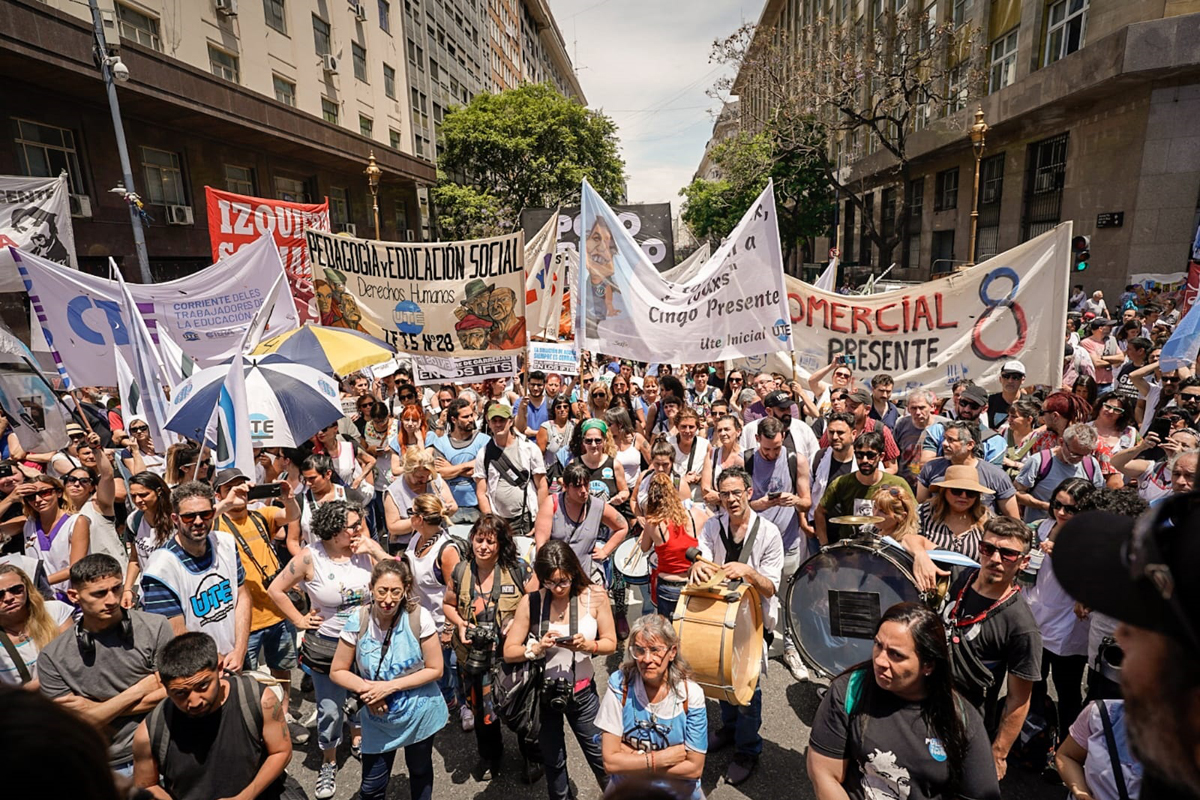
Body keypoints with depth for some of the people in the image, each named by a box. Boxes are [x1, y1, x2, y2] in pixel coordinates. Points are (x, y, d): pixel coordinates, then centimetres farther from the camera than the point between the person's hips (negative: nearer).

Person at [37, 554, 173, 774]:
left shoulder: (155, 628, -5)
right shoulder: (52, 657, 2)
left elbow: (173, 694, -8)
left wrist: (96, 710, -5)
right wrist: (140, 690, -6)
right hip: (106, 769, 3)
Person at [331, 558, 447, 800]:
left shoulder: (419, 617, -22)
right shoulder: (357, 622, -17)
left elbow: (435, 669, -15)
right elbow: (337, 672, -6)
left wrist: (390, 686, -22)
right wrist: (366, 689, -22)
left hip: (419, 713, 0)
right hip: (378, 718, 1)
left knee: (420, 771, 23)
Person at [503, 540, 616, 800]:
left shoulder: (594, 596, -14)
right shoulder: (531, 602, -17)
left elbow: (610, 644, -8)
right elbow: (509, 652, -12)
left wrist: (587, 646, -27)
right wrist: (537, 648, -30)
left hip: (582, 691, 0)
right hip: (543, 691, 0)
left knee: (600, 758, 12)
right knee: (553, 761, 21)